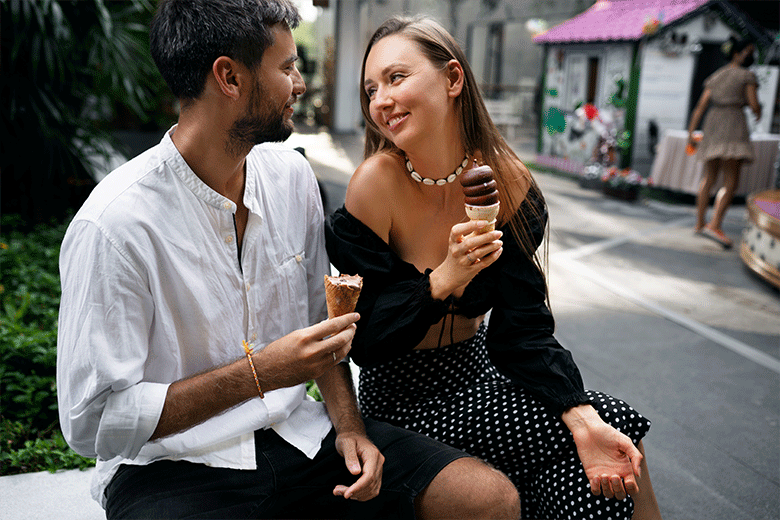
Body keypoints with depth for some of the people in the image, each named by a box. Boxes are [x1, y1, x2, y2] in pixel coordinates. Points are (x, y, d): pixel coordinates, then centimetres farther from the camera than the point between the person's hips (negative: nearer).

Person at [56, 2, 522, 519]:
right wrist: (259, 374, -23)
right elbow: (92, 423, -16)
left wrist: (348, 427, -3)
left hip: (298, 435, 6)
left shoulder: (291, 175, 2)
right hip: (173, 465, -5)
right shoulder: (113, 224, -18)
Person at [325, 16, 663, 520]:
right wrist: (443, 280, -32)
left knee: (613, 432, -12)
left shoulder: (507, 181, -9)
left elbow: (523, 327, -10)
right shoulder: (375, 185, -20)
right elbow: (362, 339, -17)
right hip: (403, 397, -4)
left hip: (476, 368, 4)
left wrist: (583, 418, -24)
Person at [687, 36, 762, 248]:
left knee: (708, 177, 16)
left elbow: (700, 107, 12)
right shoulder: (747, 76, 1)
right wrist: (758, 112, 19)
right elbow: (754, 105, -4)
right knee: (731, 181, -10)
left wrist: (690, 133, 10)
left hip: (711, 125, 7)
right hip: (733, 123, -7)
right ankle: (714, 225, -26)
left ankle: (700, 223, 22)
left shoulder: (715, 77, 18)